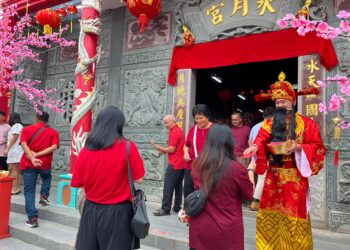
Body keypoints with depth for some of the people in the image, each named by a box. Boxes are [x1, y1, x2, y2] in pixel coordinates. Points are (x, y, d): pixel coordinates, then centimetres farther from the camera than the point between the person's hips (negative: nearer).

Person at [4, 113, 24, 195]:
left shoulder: (16, 125, -5)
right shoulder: (18, 126, 24)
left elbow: (14, 138, -13)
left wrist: (7, 149, -14)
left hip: (15, 150, -10)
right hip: (15, 151, 10)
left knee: (13, 169, -11)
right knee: (16, 170, 8)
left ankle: (14, 189, -12)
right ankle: (17, 188, 9)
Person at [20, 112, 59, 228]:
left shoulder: (27, 129, 6)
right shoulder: (53, 132, 5)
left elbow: (24, 144, -11)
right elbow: (54, 147, -11)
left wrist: (32, 158, -18)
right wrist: (37, 154, -11)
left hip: (28, 163, 0)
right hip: (45, 164, 1)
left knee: (29, 191, 5)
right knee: (47, 177, 34)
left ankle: (32, 218, 0)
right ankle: (44, 195, 13)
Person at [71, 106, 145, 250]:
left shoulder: (86, 149, -3)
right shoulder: (127, 147, -14)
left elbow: (77, 183, 5)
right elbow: (139, 179, -9)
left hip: (91, 210, 4)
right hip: (118, 212, -3)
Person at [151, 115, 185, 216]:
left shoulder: (174, 132, -14)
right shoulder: (179, 130, 17)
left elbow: (171, 149, -17)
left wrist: (159, 147, -6)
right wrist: (164, 150, 9)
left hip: (174, 164, -10)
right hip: (181, 163, 10)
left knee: (168, 187, -5)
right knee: (178, 186, 12)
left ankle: (165, 209, -2)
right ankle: (177, 207, 18)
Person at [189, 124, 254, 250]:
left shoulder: (197, 164, -9)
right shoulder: (237, 168, -20)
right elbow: (249, 195, -1)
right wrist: (250, 170, 11)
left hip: (200, 229, 3)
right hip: (226, 232, -3)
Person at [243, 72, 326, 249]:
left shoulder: (306, 123, 4)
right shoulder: (269, 123, 7)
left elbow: (318, 147, 0)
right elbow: (261, 140, -8)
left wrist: (298, 147, -18)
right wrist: (255, 146, -31)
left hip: (295, 177, -2)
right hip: (273, 176, 2)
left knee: (294, 214, 3)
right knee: (271, 214, 6)